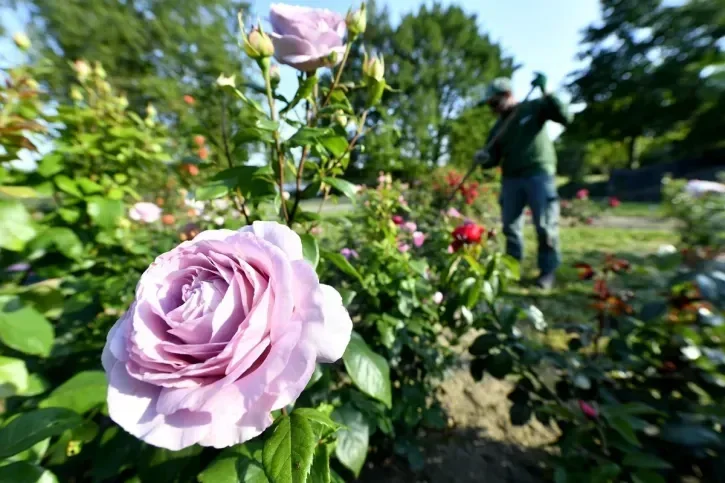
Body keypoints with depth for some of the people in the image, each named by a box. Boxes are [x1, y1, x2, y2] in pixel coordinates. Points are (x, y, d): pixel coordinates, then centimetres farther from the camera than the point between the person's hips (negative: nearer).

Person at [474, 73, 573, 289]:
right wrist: (484, 158, -11)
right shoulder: (498, 127, 15)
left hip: (539, 174, -5)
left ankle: (548, 270, 11)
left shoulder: (534, 108, 3)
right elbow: (494, 157, 13)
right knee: (510, 225, 7)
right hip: (511, 178, 5)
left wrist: (546, 93, -13)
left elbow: (565, 117, -7)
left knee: (545, 225, -3)